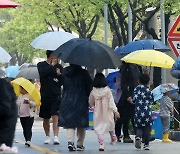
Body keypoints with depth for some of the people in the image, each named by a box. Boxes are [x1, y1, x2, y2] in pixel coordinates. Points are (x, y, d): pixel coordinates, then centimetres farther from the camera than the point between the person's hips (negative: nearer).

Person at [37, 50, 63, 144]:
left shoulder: (59, 66, 8)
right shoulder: (41, 65, 3)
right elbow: (42, 73, -19)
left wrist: (59, 74, -11)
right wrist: (52, 65, -14)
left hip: (56, 95, 0)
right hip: (45, 95, 0)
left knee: (55, 117, -13)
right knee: (46, 119, 10)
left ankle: (56, 137, -19)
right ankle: (47, 136, 24)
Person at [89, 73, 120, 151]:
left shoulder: (93, 92, -8)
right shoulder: (107, 90, -12)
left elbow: (91, 103, 4)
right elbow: (111, 101, -13)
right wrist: (115, 111, -10)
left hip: (98, 113, 0)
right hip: (107, 112, 0)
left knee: (98, 128, 3)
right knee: (110, 125, 23)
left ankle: (101, 144, -7)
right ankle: (113, 138, 39)